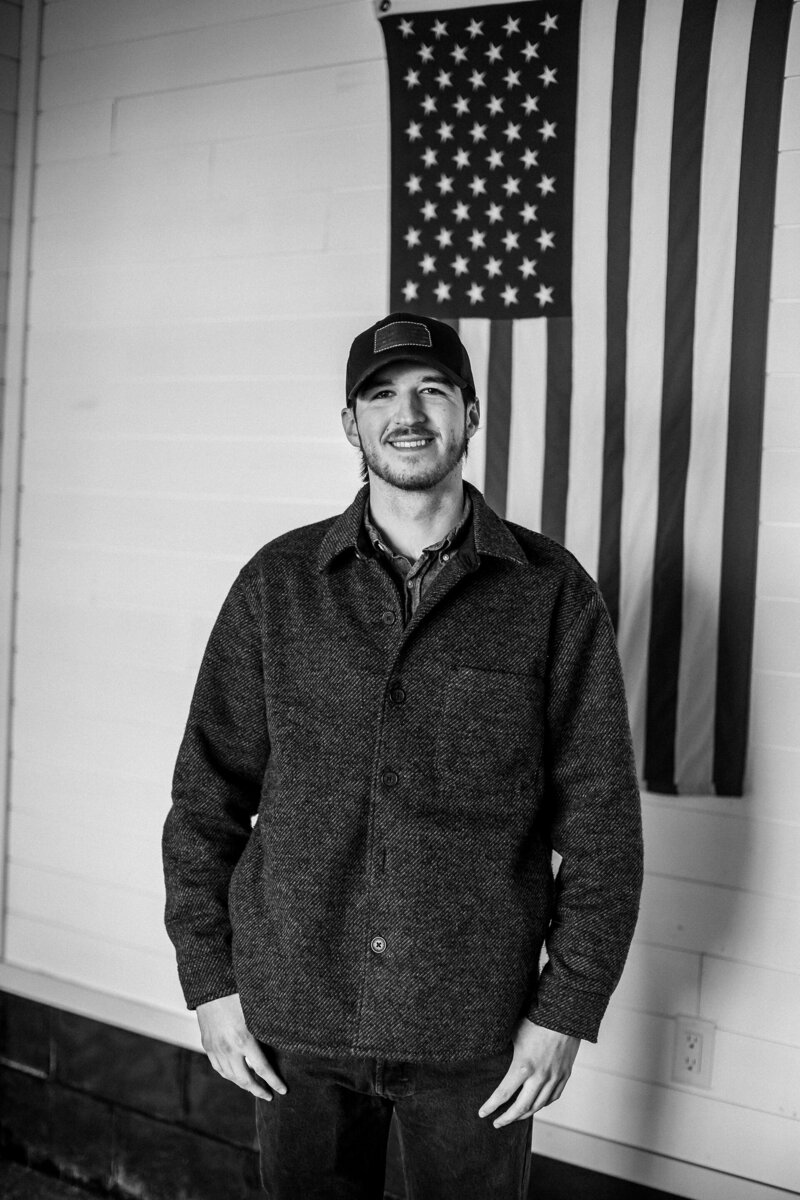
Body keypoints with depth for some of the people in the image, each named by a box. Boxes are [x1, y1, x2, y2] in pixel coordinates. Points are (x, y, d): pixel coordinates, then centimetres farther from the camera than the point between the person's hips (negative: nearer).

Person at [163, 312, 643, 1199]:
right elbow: (208, 793, 3)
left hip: (475, 1030, -1)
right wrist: (209, 980, 0)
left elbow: (600, 819, -3)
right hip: (294, 1015, 1)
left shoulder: (551, 592, -3)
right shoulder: (277, 584, 1)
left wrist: (568, 1008, -5)